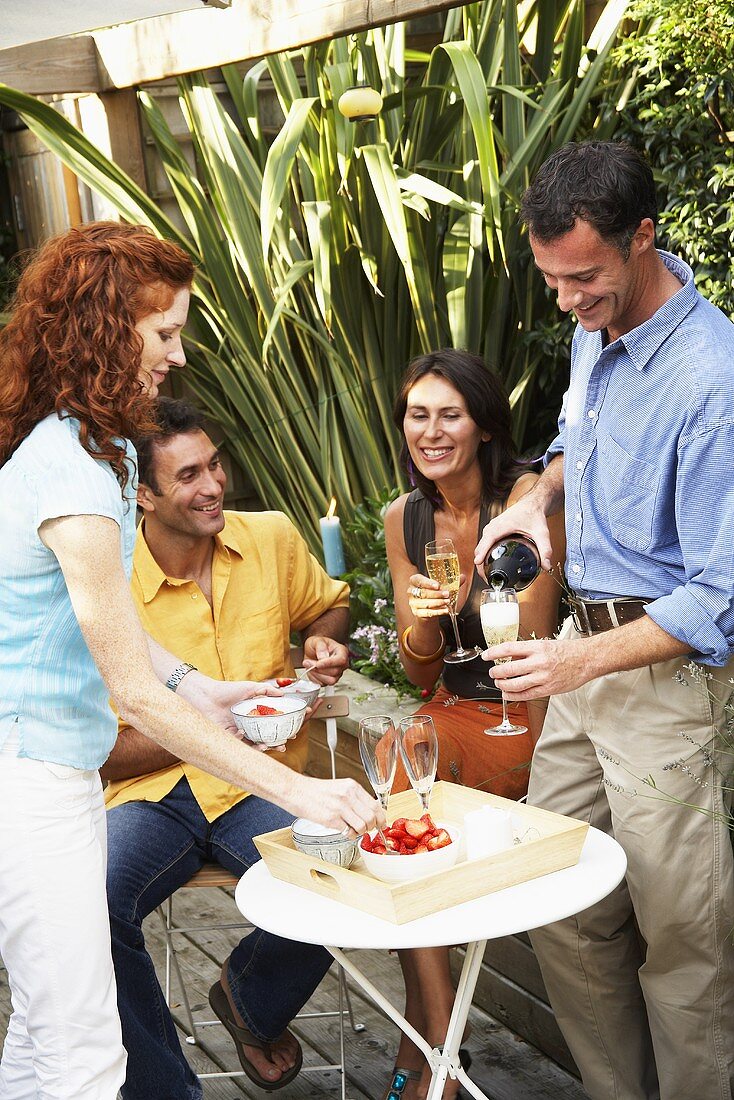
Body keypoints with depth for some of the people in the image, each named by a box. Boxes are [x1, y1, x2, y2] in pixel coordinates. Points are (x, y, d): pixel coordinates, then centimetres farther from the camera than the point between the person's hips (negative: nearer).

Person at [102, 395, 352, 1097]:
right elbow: (104, 751, -7)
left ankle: (250, 1000, 11)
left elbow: (330, 604, 24)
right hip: (151, 794, -2)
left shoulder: (272, 538, 2)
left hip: (258, 788, 2)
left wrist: (325, 641, 0)